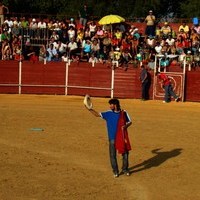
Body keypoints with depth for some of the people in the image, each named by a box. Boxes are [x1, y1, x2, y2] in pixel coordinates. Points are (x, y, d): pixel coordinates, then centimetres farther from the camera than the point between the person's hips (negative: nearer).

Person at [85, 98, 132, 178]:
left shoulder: (123, 113, -3)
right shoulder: (108, 113, -1)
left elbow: (129, 122, 6)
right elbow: (97, 114, -5)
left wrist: (126, 126, -15)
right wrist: (89, 109, -17)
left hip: (122, 137, 0)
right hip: (112, 138, 0)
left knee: (125, 153, 7)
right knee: (112, 155, 3)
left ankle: (125, 169, 27)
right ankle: (115, 171, 18)